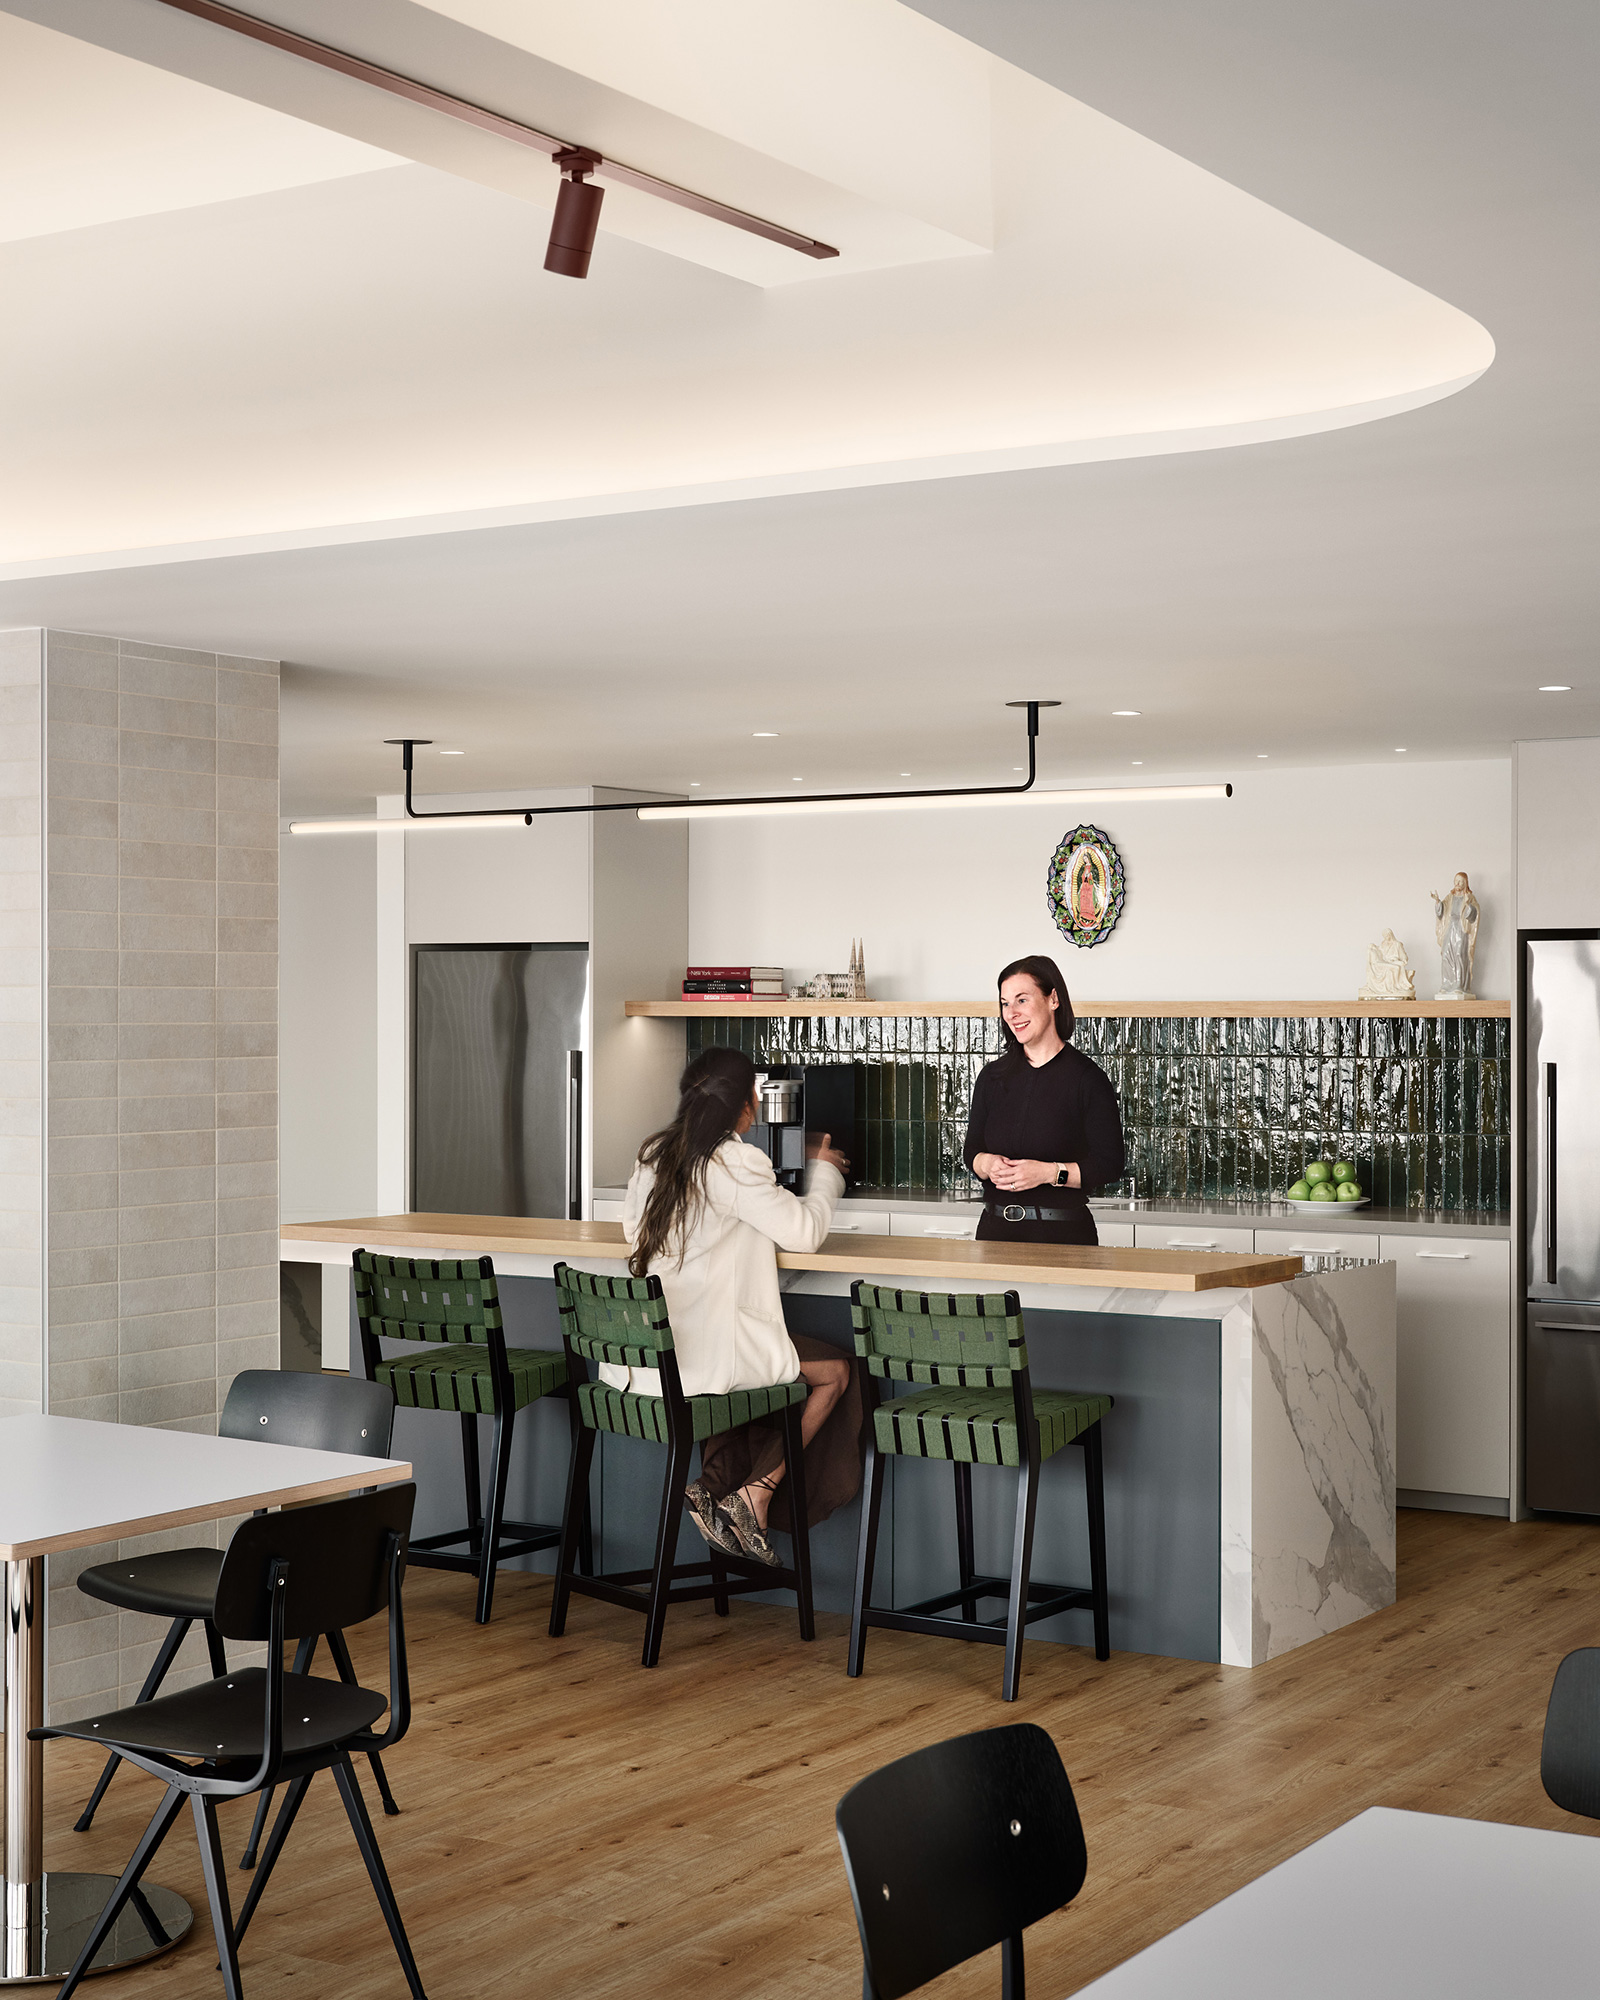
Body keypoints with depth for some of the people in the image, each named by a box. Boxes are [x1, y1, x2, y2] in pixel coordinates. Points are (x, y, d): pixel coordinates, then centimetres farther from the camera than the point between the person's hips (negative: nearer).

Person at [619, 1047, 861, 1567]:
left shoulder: (655, 1154, 8)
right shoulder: (735, 1163, -14)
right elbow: (804, 1231, -10)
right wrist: (824, 1173, 8)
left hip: (640, 1353, 8)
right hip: (701, 1356, -8)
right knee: (836, 1371, 9)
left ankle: (712, 1485, 18)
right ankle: (754, 1496, 6)